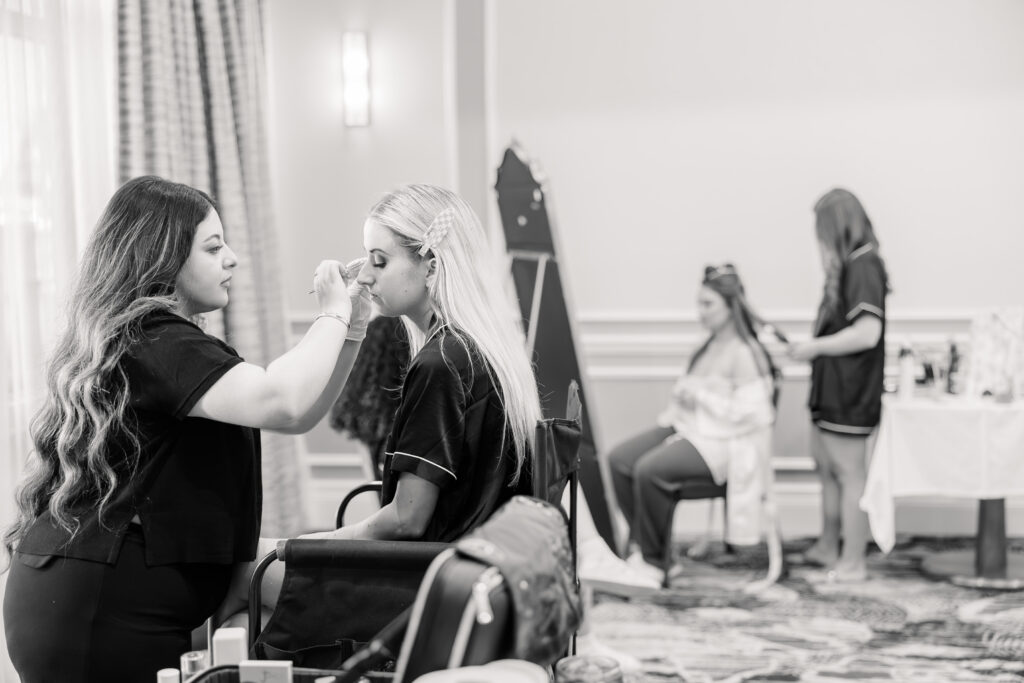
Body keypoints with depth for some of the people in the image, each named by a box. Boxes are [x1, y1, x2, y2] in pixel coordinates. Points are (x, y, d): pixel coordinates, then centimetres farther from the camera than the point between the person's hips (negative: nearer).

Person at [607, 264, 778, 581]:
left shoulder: (745, 353, -13)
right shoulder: (709, 346, 14)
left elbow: (747, 414, -20)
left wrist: (699, 394, -17)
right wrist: (681, 394, 2)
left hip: (723, 442, -9)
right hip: (688, 425, 9)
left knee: (650, 470, -29)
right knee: (618, 459, -8)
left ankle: (654, 560, -13)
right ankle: (643, 544, 0)